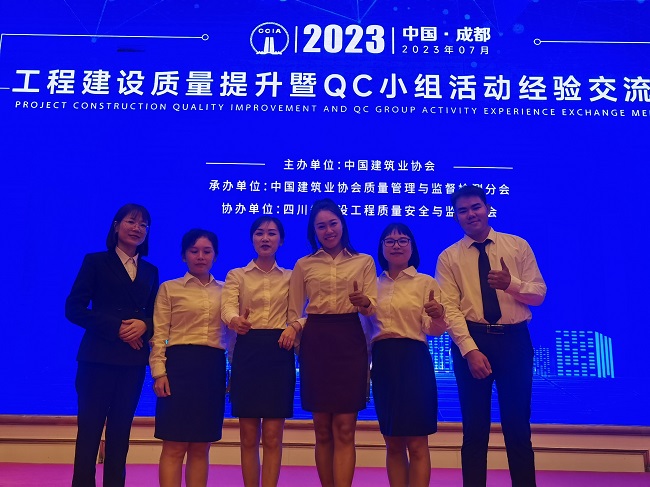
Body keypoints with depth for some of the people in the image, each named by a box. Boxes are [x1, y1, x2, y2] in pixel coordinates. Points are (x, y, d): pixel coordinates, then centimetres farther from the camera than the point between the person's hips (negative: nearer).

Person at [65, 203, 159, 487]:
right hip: (99, 357, -3)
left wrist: (144, 325, -11)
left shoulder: (150, 271, 15)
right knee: (89, 428, -1)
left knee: (120, 430, 8)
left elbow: (156, 314, 13)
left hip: (134, 360, 3)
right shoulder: (96, 262, 4)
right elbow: (74, 308, -5)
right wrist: (116, 327, -14)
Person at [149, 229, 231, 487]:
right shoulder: (169, 288, 5)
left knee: (201, 446, 8)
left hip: (214, 368, 3)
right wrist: (159, 372, -8)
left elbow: (231, 332, 13)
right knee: (175, 445, -3)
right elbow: (159, 334, 1)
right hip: (180, 365, -3)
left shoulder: (225, 290, 13)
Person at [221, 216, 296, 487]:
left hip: (279, 353, 0)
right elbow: (228, 307, -10)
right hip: (247, 351, 0)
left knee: (272, 435, 0)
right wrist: (235, 321, -33)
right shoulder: (236, 275, 8)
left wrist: (295, 327, -20)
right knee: (249, 436, 4)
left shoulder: (290, 278, 12)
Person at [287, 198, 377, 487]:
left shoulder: (364, 262, 10)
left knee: (344, 429, -5)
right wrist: (294, 327, -8)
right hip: (315, 342, 1)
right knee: (323, 430, 5)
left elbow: (374, 307, 2)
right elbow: (294, 312, 12)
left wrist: (363, 302, -20)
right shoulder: (304, 265, 11)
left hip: (350, 341, -1)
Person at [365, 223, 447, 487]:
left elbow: (434, 330, -7)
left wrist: (438, 317, -28)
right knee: (392, 443, 10)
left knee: (416, 444, -3)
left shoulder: (426, 282, 1)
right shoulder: (374, 285, 12)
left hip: (414, 361, -4)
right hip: (382, 363, 4)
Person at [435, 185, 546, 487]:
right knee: (475, 428, 7)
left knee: (518, 425, 8)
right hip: (471, 340, 0)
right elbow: (449, 308, -6)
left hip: (515, 340, 1)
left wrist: (511, 284, -19)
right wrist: (470, 350, -17)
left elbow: (539, 294, 2)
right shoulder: (448, 257, 3)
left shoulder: (518, 246, 6)